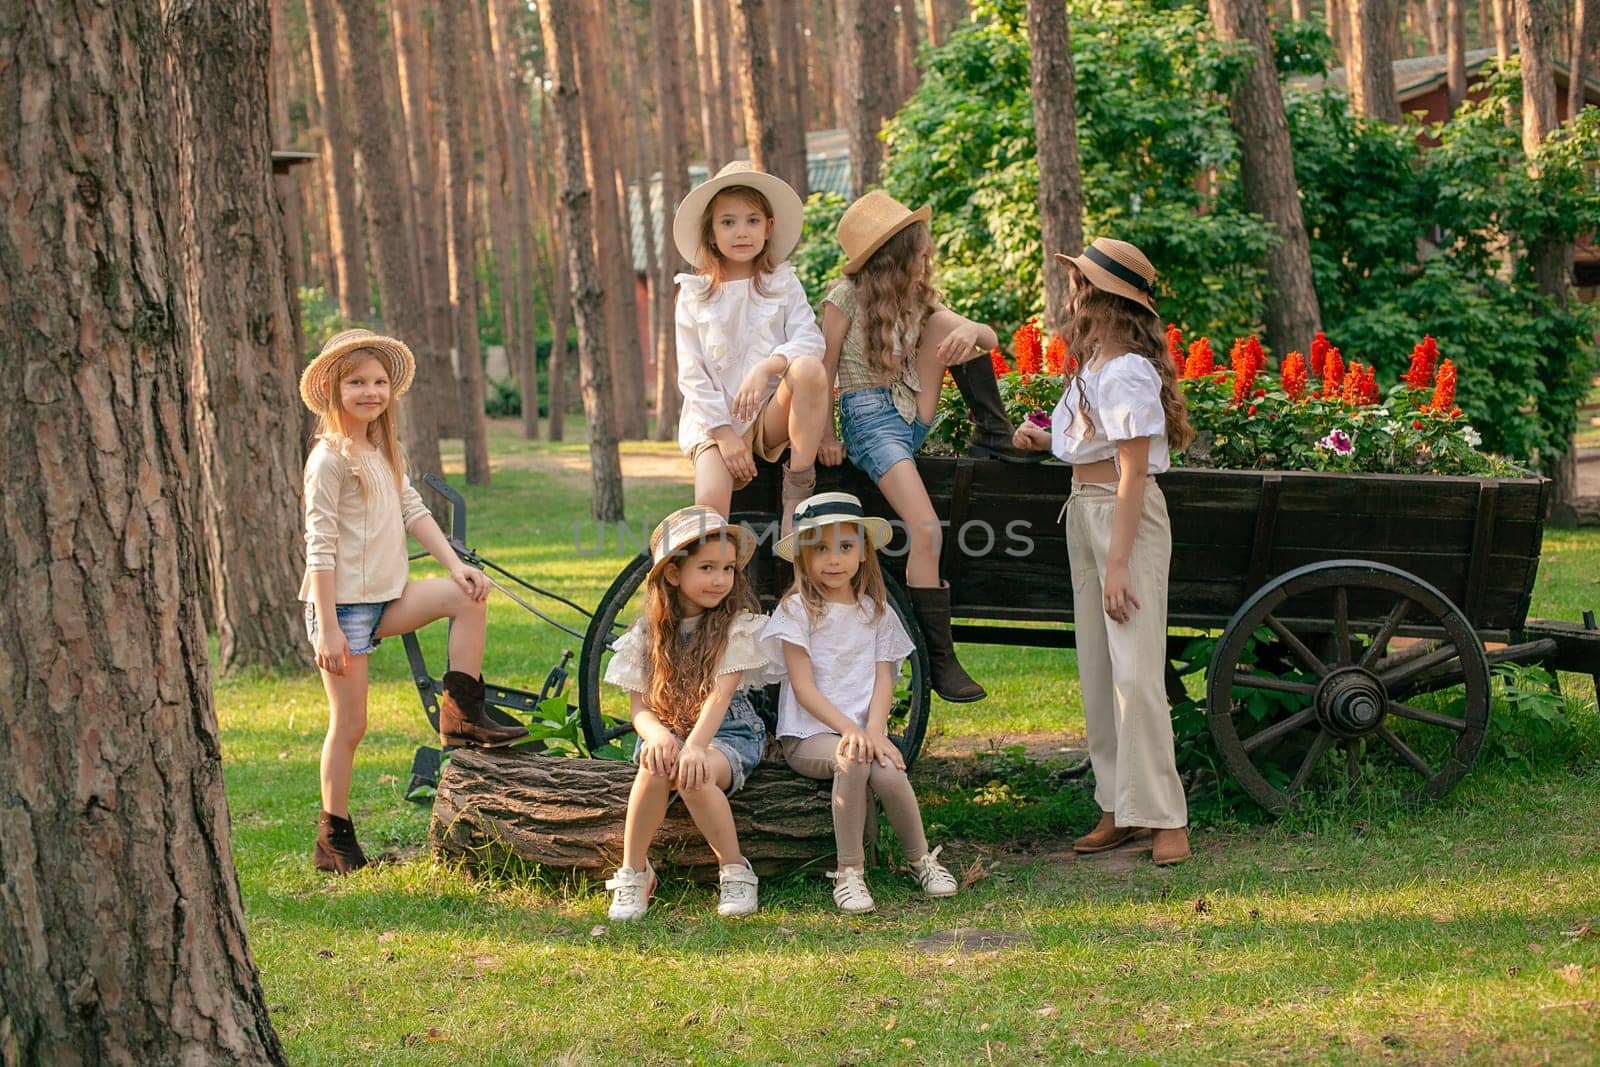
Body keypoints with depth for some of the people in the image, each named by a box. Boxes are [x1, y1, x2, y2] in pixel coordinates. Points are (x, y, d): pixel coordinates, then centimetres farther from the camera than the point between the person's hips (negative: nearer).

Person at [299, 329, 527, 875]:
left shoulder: (382, 451, 13)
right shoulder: (330, 459, -13)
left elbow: (414, 510, 11)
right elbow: (320, 547, -16)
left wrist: (455, 565, -5)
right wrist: (327, 629, -19)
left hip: (386, 598, 8)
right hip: (344, 605, -8)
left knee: (469, 597, -8)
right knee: (350, 724, -3)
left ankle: (462, 716, -2)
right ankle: (334, 839, 7)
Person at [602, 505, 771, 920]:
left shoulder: (737, 626, -5)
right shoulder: (647, 633, 3)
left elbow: (720, 694, -19)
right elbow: (639, 706, -1)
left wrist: (694, 746, -35)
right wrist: (658, 735, -26)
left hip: (728, 733, -2)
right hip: (666, 730, 2)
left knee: (694, 774, -35)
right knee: (655, 766, -33)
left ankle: (735, 871, -17)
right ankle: (633, 874, -19)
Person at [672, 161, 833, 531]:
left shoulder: (783, 283, 8)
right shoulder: (694, 295, 6)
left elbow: (809, 340, -8)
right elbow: (691, 375, 2)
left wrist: (767, 367, -29)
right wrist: (723, 433, -11)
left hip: (773, 416, 1)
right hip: (715, 419, -1)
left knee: (809, 368, -31)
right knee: (711, 502, -30)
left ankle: (798, 490, -21)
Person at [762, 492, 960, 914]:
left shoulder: (877, 613, 12)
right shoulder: (796, 610, -1)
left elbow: (884, 679, 4)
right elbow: (804, 688, -7)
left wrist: (874, 729, -15)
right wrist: (848, 728, -19)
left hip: (864, 729, 3)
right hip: (808, 735, -3)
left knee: (888, 770, -30)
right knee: (851, 761, -35)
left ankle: (921, 859, -10)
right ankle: (849, 872, -27)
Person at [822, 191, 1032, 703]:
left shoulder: (919, 300, 12)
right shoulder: (847, 297, -6)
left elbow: (991, 338, 5)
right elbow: (825, 370, -5)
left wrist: (972, 330, -19)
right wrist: (824, 436, -10)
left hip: (915, 419, 6)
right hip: (871, 422, -6)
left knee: (944, 323, -9)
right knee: (926, 532, -24)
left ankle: (994, 435, -2)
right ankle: (940, 661, -20)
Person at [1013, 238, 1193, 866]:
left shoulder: (1127, 372, -17)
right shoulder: (1092, 366, 12)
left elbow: (1133, 472, -19)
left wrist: (1118, 563, -21)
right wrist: (1045, 441, 5)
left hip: (1127, 516, -10)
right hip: (1082, 509, 10)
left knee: (1134, 672, -11)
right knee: (1097, 671, 9)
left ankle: (1165, 818, -7)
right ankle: (1119, 809, 15)